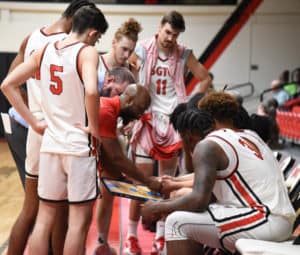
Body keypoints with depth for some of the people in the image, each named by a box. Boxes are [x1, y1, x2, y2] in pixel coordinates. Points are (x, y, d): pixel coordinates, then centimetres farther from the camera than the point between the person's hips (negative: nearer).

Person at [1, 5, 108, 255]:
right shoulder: (87, 52, -11)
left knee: (44, 217, 13)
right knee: (80, 219, 3)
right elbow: (91, 91, -30)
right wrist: (94, 126, -14)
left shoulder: (44, 51, 7)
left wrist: (34, 122, 8)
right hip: (79, 145, -6)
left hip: (50, 143, 6)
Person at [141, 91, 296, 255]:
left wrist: (157, 208, -1)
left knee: (178, 222, -4)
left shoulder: (207, 145, -5)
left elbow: (199, 200, -16)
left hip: (264, 222, -10)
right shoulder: (249, 136, 20)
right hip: (281, 221, 10)